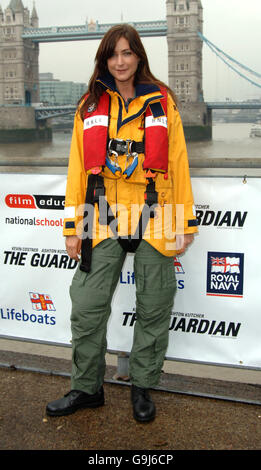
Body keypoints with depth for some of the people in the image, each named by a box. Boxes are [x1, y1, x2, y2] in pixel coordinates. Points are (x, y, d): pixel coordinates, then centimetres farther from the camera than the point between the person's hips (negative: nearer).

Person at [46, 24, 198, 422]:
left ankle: (142, 386, 26)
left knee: (154, 308, 7)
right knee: (87, 307, 2)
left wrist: (186, 222, 2)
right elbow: (78, 166, 8)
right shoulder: (90, 106, 11)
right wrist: (73, 226, 2)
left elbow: (178, 162, 6)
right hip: (104, 221, 1)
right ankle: (87, 388, 21)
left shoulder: (162, 101, 8)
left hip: (153, 220, -1)